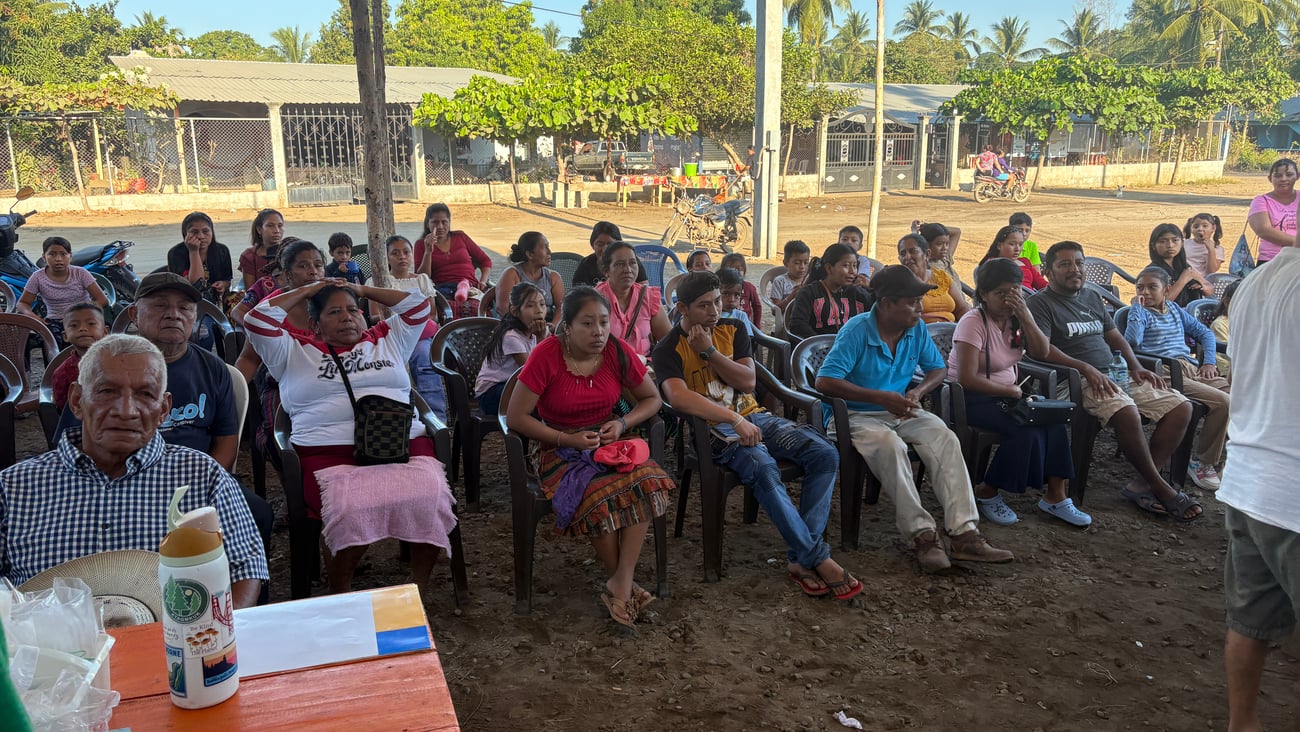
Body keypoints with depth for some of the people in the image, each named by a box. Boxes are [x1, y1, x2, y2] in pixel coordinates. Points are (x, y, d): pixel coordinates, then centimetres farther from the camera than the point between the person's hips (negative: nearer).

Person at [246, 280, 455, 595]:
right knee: (352, 508, -34)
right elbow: (259, 320, 11)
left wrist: (364, 290, 28)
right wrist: (306, 291, 20)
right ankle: (340, 593, -10)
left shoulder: (387, 341, 27)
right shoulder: (294, 352, 22)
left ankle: (420, 585, -10)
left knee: (429, 496, -30)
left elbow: (418, 306, 24)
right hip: (329, 452, -2)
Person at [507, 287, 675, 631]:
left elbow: (652, 399, 8)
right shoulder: (546, 355, -15)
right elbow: (516, 416, -13)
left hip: (609, 443, 4)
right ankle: (626, 586, -9)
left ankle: (620, 584, -22)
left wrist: (622, 424, -10)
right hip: (560, 449, -3)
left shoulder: (617, 351, -5)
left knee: (648, 480, -28)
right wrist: (568, 439, -18)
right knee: (600, 497, -32)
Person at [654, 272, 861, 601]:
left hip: (753, 416, 6)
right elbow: (678, 397, -24)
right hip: (713, 428, -6)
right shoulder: (669, 349, -4)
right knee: (763, 467, -36)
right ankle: (818, 558, -25)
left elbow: (748, 381, 2)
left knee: (825, 454, -17)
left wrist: (709, 351, -10)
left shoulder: (732, 329, 13)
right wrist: (734, 419, -32)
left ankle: (801, 559, -20)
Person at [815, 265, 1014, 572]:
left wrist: (918, 392, -10)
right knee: (890, 444, -37)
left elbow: (939, 369, 13)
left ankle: (964, 532, -29)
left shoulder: (917, 329, 2)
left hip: (903, 412, 6)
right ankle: (922, 533, -33)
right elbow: (825, 381, -24)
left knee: (945, 438, -22)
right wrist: (881, 398, -26)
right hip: (859, 416, -5)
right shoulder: (856, 331, -16)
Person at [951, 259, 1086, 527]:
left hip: (1007, 391, 7)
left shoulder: (1017, 316, 5)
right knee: (1026, 431, -27)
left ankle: (1056, 496, -6)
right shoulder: (973, 322, -18)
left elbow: (1042, 353, -5)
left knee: (1053, 421, -17)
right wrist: (1009, 391, -13)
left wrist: (1025, 316, -16)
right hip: (972, 398, -7)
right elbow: (967, 379, -24)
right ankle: (987, 493, -8)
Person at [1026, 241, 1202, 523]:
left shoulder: (1092, 297, 23)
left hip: (1117, 373, 8)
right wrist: (1086, 369, -22)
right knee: (1126, 412, -35)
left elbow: (1114, 336, 26)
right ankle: (1161, 488, -19)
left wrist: (1136, 366, 8)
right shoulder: (1041, 302, -1)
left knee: (1181, 407, -7)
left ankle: (1142, 484, -11)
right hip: (1081, 380, -8)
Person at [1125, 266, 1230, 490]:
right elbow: (1132, 341, -16)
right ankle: (1202, 461, -7)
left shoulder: (1175, 309, 22)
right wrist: (1139, 309, -10)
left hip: (1193, 368, 7)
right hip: (1166, 372, -7)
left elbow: (1205, 333, 26)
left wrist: (1209, 362, 11)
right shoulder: (1139, 312, 4)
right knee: (1222, 401, -24)